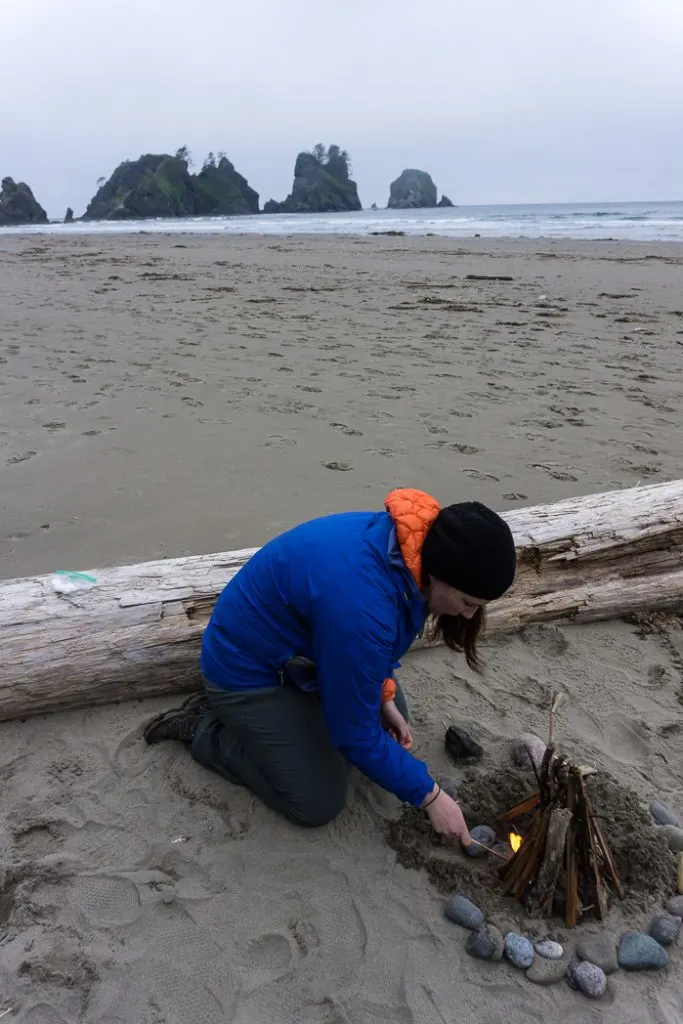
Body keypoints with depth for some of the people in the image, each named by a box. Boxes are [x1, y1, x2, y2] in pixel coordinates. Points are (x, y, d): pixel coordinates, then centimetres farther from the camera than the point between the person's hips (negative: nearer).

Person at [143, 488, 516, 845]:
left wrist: (386, 698, -1)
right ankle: (205, 727, 7)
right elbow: (356, 733, -27)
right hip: (250, 670, -8)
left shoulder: (404, 543, -14)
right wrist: (430, 795, -16)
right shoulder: (358, 605, -41)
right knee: (319, 803, -6)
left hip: (303, 647, 8)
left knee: (392, 725, 12)